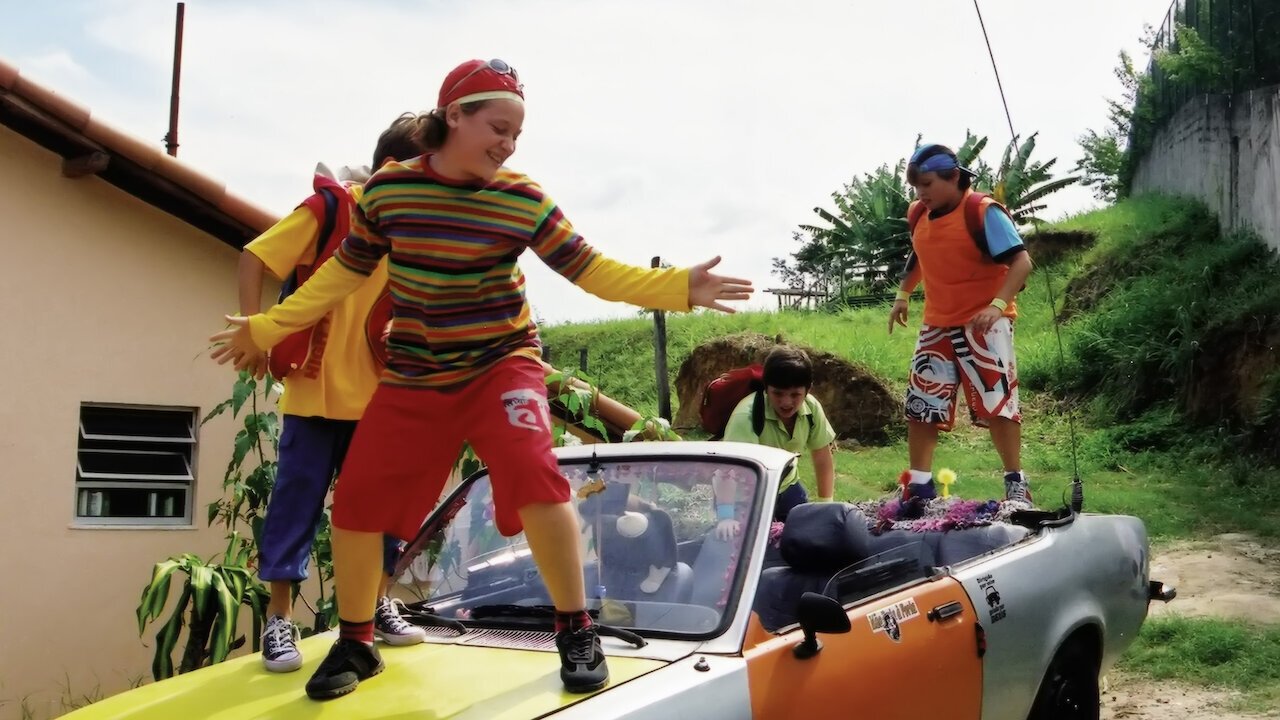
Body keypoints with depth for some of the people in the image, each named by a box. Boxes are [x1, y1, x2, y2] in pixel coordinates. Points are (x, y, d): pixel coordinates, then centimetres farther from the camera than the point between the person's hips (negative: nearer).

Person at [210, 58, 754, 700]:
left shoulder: (524, 200, -8)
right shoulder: (387, 189, -5)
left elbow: (592, 270, -6)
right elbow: (343, 272, 8)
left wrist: (682, 287, -17)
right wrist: (265, 329, 10)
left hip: (501, 363, -2)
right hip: (413, 376, 3)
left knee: (534, 474, -27)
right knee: (354, 502, 0)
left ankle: (576, 634, -9)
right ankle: (354, 645, 23)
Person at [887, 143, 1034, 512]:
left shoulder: (983, 211, -14)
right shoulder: (919, 215, 6)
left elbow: (1021, 261, -20)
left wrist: (997, 304, -31)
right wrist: (902, 295, 19)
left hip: (984, 323, -6)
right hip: (937, 325, 6)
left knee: (996, 402, -6)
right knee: (921, 404, 3)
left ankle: (1015, 482, 6)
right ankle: (919, 484, 11)